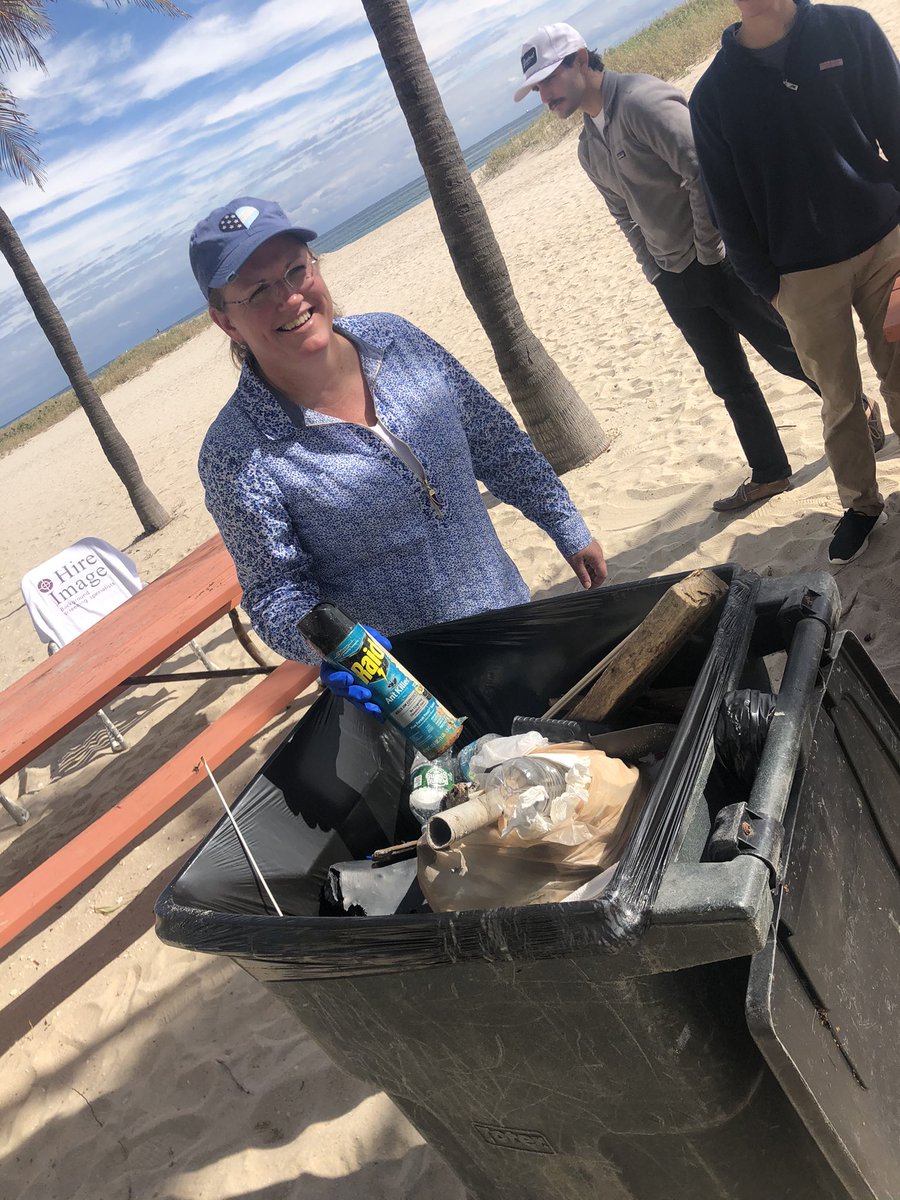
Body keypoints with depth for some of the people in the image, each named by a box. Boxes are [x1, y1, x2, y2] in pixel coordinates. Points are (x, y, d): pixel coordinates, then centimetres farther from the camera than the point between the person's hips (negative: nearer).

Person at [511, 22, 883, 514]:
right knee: (729, 382, 13)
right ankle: (769, 473, 26)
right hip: (676, 281, 8)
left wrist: (709, 251, -18)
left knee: (788, 352, 5)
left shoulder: (642, 99, -17)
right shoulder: (589, 149, 11)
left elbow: (705, 170, -24)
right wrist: (657, 272, 11)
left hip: (723, 260, -7)